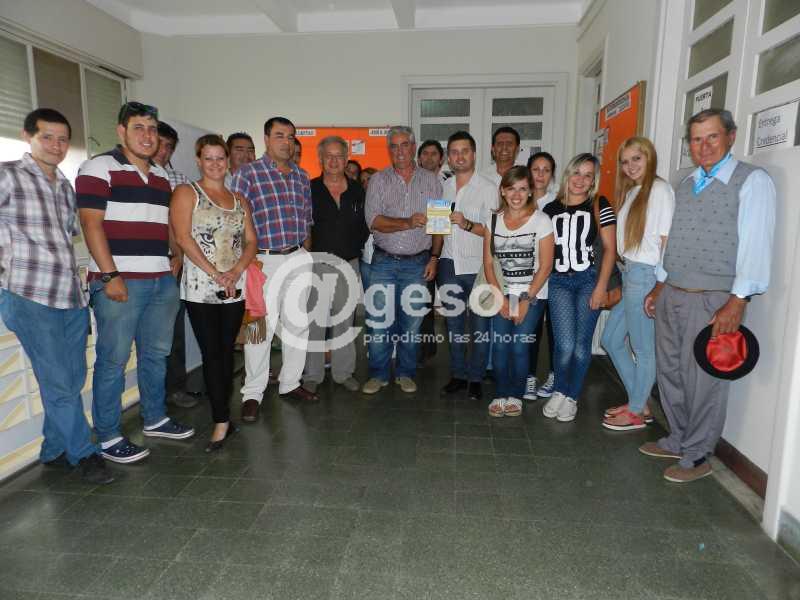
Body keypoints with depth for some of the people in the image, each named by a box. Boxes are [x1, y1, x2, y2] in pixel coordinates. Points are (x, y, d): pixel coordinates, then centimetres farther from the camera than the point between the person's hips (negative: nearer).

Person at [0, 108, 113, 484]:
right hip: (30, 297, -6)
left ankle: (55, 451, 26)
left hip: (72, 296, 6)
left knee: (72, 381, 10)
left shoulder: (65, 186, 16)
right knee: (58, 383, -3)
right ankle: (84, 454, 11)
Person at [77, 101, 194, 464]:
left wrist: (174, 267, 15)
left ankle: (155, 419, 29)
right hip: (119, 281, -7)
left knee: (156, 354, 14)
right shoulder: (100, 168, -2)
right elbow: (91, 223, -10)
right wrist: (110, 276, -17)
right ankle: (108, 437, 11)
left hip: (162, 281, 7)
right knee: (113, 359, -1)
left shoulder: (161, 176, 18)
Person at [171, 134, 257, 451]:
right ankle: (222, 421, 2)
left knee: (227, 351, 8)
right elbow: (183, 237, -9)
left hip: (235, 288, 4)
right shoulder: (186, 193, 3)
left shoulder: (239, 200, 16)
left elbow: (251, 241, 11)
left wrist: (236, 271, -7)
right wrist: (215, 273, -14)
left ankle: (222, 414, 19)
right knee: (212, 353, -4)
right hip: (201, 288, -4)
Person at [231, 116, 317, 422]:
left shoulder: (302, 177, 14)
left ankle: (290, 383, 25)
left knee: (298, 324, 10)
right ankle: (253, 393, 10)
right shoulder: (247, 173, -2)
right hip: (263, 260, -5)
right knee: (261, 327, -4)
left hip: (298, 259, 5)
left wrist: (306, 257, 12)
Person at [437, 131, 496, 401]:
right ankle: (458, 374, 23)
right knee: (453, 323, 10)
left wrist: (467, 225, -23)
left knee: (480, 325, 3)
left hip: (478, 267, -4)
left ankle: (476, 378, 17)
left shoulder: (488, 188, -4)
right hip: (449, 265, 4)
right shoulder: (443, 187, 11)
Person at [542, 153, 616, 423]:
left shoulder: (599, 205, 4)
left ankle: (571, 397, 21)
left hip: (589, 280, -1)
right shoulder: (551, 208, 10)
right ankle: (559, 392, 16)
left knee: (582, 344, 2)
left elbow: (609, 247, 0)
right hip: (559, 281, 1)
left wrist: (601, 286, -7)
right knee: (565, 344, -9)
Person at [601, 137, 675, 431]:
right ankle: (639, 401, 28)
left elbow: (666, 240, -12)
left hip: (645, 275, -9)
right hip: (628, 274, 10)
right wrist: (622, 277, 10)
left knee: (643, 348, 3)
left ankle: (636, 412, 18)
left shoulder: (659, 189, -9)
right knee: (611, 339, 15)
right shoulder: (631, 191, 16)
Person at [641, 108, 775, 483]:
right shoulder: (685, 186, 15)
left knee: (703, 381, 1)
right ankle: (678, 440, 32)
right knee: (669, 372, 14)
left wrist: (738, 301, -21)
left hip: (713, 300, -7)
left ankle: (697, 457, 18)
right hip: (671, 296, 7)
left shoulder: (752, 181, -6)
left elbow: (755, 243, -14)